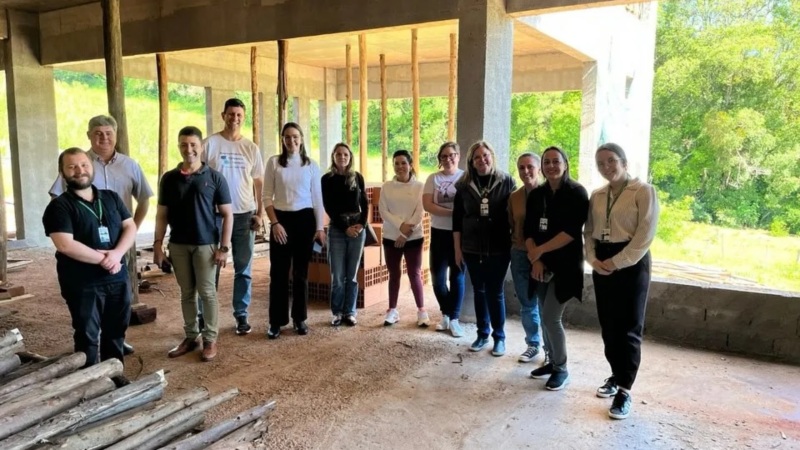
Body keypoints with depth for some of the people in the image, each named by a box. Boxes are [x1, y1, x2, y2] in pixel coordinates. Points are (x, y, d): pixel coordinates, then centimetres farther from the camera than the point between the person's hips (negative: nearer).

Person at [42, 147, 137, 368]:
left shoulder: (111, 198, 9)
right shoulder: (59, 206, -8)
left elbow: (130, 227, 4)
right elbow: (65, 245, -19)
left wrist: (117, 253, -15)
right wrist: (104, 259, -16)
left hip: (117, 278, 5)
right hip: (82, 284, -5)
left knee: (116, 332, 15)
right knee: (88, 336, 5)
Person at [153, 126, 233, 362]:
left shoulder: (214, 177, -4)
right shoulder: (169, 178, 4)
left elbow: (227, 214, -3)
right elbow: (162, 214, 8)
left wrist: (224, 247, -8)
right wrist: (158, 244, 1)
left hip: (206, 244, -3)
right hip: (178, 245, 3)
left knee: (207, 292, 2)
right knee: (187, 293, 12)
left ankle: (210, 339, 13)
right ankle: (190, 336, 24)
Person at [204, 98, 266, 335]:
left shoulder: (251, 148, 7)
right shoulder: (210, 144, -1)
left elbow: (258, 183, 10)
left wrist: (260, 213, 3)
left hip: (245, 214, 3)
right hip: (215, 214, -3)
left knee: (244, 269, 8)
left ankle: (241, 315, 17)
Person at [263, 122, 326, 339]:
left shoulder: (311, 165, 5)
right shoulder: (274, 162, 1)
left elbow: (317, 199, 6)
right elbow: (267, 196, 0)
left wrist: (320, 227, 1)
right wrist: (274, 223, -10)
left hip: (305, 219, 1)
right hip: (281, 219, -1)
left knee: (301, 271, 8)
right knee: (278, 272, 1)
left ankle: (300, 318, 20)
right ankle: (276, 321, 10)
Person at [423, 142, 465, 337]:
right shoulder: (433, 178, 3)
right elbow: (427, 205, -8)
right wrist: (452, 212, -18)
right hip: (439, 233, 2)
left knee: (457, 276, 4)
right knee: (437, 277, 4)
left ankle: (454, 318, 15)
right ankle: (446, 314, 25)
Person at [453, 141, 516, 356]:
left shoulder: (506, 182, -4)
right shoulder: (464, 185, 1)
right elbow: (457, 218, 5)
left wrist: (514, 243, -4)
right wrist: (457, 248, 3)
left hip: (498, 249, -2)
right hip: (472, 249, 2)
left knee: (495, 292, 5)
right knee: (479, 291, 12)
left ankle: (499, 336, 20)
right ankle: (482, 334, 25)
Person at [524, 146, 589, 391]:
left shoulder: (576, 193, -8)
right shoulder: (536, 195, 8)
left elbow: (571, 232, -17)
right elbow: (528, 230, 4)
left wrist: (539, 250, -13)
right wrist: (535, 259, -10)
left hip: (565, 265, -5)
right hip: (542, 265, 6)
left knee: (551, 317, -8)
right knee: (545, 316, 10)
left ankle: (561, 369, 10)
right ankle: (551, 361, 26)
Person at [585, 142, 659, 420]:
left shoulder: (643, 191, -6)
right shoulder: (596, 196, 11)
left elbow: (645, 234, -13)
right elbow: (589, 231, 11)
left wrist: (616, 262, -16)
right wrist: (593, 259, -7)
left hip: (631, 263, -5)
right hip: (602, 265, 6)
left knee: (628, 327, -2)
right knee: (608, 325, 10)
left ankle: (624, 390, 3)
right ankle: (617, 375, 26)